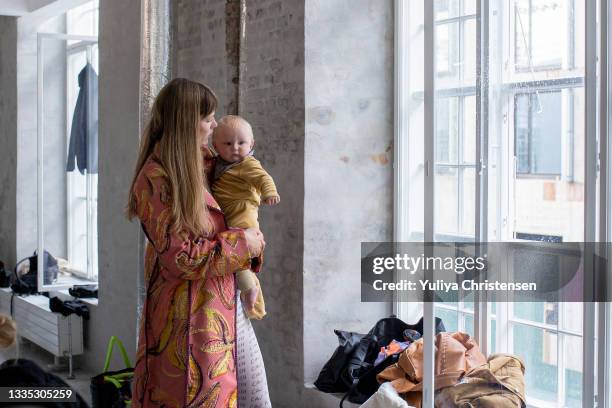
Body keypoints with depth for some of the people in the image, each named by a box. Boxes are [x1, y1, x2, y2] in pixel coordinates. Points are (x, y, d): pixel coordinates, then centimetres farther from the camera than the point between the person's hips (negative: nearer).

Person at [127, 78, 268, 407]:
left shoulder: (186, 169, 10)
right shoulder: (156, 178, -18)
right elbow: (181, 257, -20)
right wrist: (241, 245, -13)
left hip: (208, 310, 9)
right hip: (185, 316, -9)